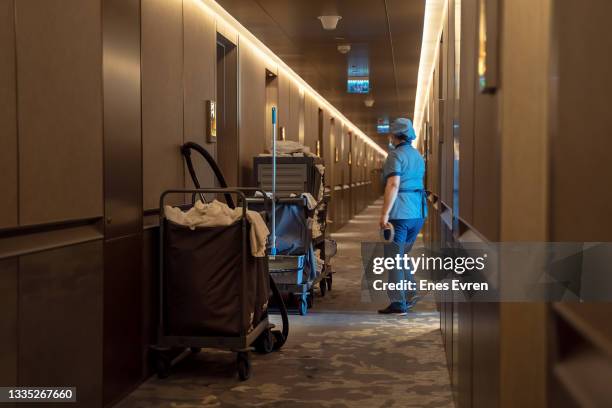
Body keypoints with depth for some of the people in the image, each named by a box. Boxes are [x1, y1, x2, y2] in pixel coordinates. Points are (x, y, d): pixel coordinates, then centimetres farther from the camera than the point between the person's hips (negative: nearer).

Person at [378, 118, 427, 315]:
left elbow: (393, 185, -19)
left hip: (400, 212, -8)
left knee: (394, 257, -2)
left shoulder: (395, 155, -9)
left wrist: (385, 213, -20)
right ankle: (410, 293, 12)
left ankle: (398, 303, -2)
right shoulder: (418, 156, 18)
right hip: (418, 213, 8)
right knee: (402, 255, 19)